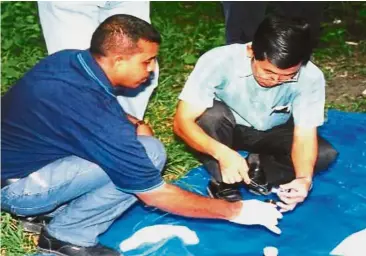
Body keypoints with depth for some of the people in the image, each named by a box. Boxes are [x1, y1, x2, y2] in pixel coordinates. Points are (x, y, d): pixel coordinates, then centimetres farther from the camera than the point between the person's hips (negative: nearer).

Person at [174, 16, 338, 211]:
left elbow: (305, 135, -23)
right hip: (227, 129, -2)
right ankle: (224, 185, -15)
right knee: (213, 114, -35)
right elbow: (182, 121, -33)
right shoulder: (219, 62, -34)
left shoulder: (310, 77, -28)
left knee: (325, 154, -21)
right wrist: (222, 152, -49)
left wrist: (304, 179, -43)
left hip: (272, 133, 2)